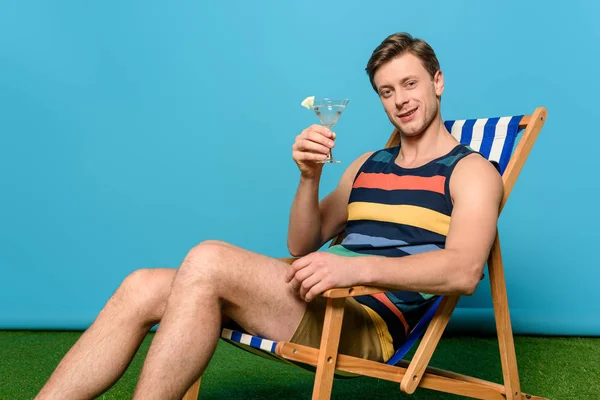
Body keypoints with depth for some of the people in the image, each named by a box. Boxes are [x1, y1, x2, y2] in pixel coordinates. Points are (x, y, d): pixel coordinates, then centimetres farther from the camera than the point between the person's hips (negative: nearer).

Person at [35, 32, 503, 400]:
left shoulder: (471, 170, 5)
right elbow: (302, 245, 20)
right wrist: (309, 178, 0)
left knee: (208, 260, -28)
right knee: (143, 287, -12)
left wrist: (356, 268, -28)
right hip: (323, 305, 7)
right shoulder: (367, 165, 25)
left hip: (370, 326, -6)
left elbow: (463, 270, -14)